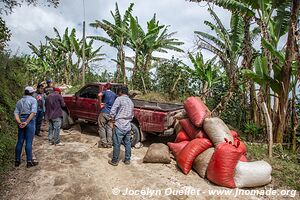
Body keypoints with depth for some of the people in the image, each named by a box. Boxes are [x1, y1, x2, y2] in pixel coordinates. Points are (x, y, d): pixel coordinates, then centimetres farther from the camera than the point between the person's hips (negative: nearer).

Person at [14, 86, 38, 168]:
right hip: (30, 121, -5)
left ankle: (17, 161, 21)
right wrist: (26, 122, -16)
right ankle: (29, 161, 5)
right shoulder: (33, 100, -2)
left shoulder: (19, 101, 15)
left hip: (21, 121, 5)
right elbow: (33, 112, -16)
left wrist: (19, 122, -9)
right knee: (29, 142, -2)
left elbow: (16, 113, 2)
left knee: (20, 141, 13)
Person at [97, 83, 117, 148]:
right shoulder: (114, 94, 12)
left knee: (102, 128, 6)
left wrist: (100, 103, -15)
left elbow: (99, 95, -24)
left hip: (104, 113, -5)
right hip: (111, 114, 5)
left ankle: (104, 143, 9)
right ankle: (109, 143, 15)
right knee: (109, 128, 11)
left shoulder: (105, 92, -2)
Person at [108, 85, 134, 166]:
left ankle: (114, 161, 16)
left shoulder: (119, 99, -8)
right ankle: (127, 160, 26)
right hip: (128, 126, 7)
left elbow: (112, 112, -15)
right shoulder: (131, 102, 14)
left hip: (119, 126, -7)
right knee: (127, 143, 15)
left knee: (117, 144, 5)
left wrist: (113, 120, 0)